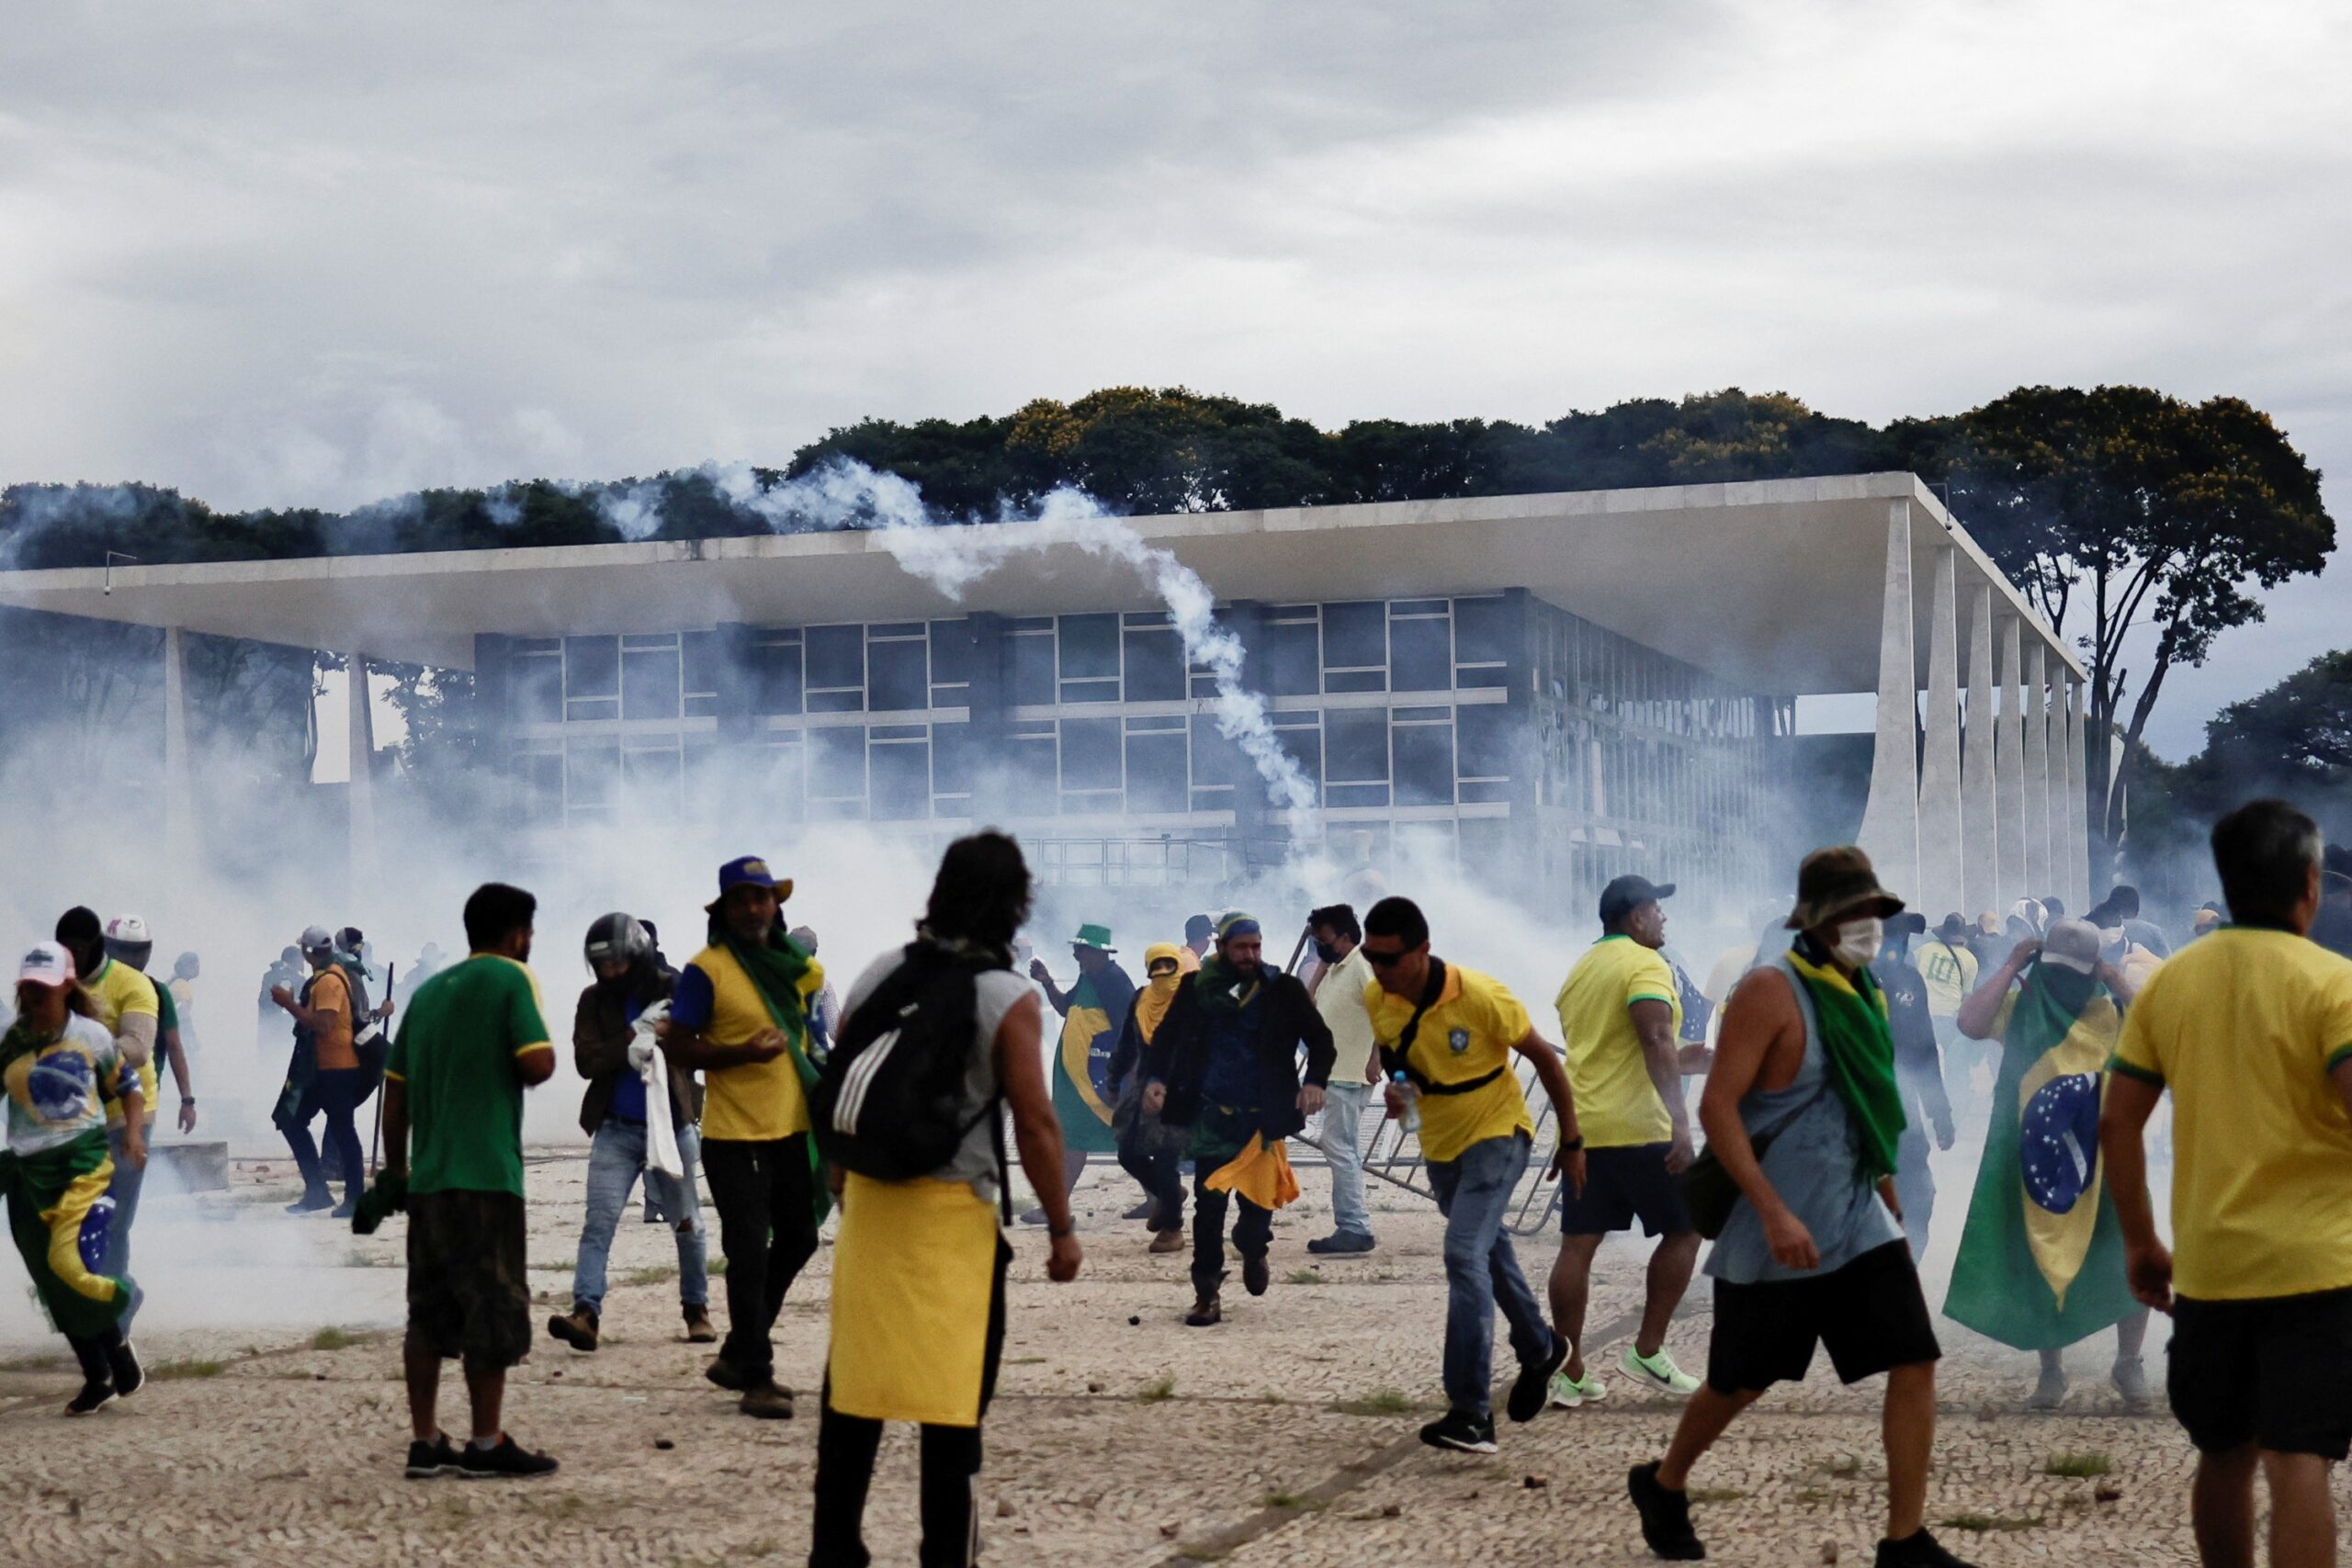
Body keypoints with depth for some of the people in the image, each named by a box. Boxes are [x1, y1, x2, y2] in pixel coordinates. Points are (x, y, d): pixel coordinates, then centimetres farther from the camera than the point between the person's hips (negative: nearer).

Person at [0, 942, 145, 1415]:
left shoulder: (91, 1035, 0)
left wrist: (133, 1132, -6)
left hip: (83, 1158, -4)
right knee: (53, 1285, 6)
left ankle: (116, 1347, 4)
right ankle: (98, 1378, 18)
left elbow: (129, 1086, 10)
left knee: (68, 1260, -22)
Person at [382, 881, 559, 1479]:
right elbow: (538, 1064, -16)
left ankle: (425, 1441, 10)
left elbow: (395, 1092, 16)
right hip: (485, 1176, -7)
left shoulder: (429, 991, 16)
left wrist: (395, 1170, 22)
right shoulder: (511, 978, -3)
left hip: (427, 1177, 7)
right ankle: (486, 1444, 2)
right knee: (494, 1307, 0)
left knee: (429, 1312, 9)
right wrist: (535, 1063, 7)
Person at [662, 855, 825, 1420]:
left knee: (797, 1240, 15)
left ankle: (737, 1355, 29)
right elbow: (677, 1046, -12)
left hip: (791, 1130, 7)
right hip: (734, 1138, -7)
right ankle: (755, 1380, 3)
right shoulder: (706, 969, -10)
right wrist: (742, 1053, -24)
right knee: (749, 1254, -4)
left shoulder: (797, 964, 9)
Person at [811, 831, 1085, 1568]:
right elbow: (1035, 1125, -13)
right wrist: (1061, 1229, -4)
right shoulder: (1008, 998, -10)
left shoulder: (878, 976, 4)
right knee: (953, 1399, 4)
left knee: (852, 1391, 12)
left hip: (867, 1203, 5)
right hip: (952, 1212, -5)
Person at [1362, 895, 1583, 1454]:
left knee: (1465, 1255, -22)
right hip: (1440, 1144, 7)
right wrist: (1396, 1088, -12)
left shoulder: (1480, 996, -26)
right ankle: (1539, 1349, 47)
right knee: (1488, 1251, 22)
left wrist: (1571, 1142, -7)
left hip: (1496, 1135, -7)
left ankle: (1472, 1414, -24)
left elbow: (1543, 1057, -13)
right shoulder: (1376, 999, -11)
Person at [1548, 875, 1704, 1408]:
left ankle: (1570, 1373, 3)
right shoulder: (1646, 965, -8)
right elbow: (1657, 1042, -22)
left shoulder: (1580, 970, 18)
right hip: (1639, 1129, -7)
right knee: (1683, 1229, 7)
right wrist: (1680, 1120, -28)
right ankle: (1647, 1352, 4)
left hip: (1581, 1127, 8)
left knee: (1578, 1245, 4)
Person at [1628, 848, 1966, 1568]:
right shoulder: (1772, 992, -14)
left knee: (1914, 1364, -5)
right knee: (1741, 1382, 9)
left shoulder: (1866, 995, 10)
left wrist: (1890, 1205, 21)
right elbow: (1717, 1107, -19)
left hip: (1860, 1225, 6)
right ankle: (1663, 1486, 35)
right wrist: (1774, 1214, -25)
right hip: (1778, 1234, -6)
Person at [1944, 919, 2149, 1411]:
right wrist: (2011, 967, -11)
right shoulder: (2021, 1007, 1)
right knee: (2040, 1268, 6)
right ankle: (2052, 1372, 20)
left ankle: (2129, 1363, 15)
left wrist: (2124, 990, -12)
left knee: (2131, 1264, -4)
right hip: (2038, 1162, 0)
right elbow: (1970, 1022, -17)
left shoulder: (2112, 1012, 6)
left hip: (2102, 1161, 0)